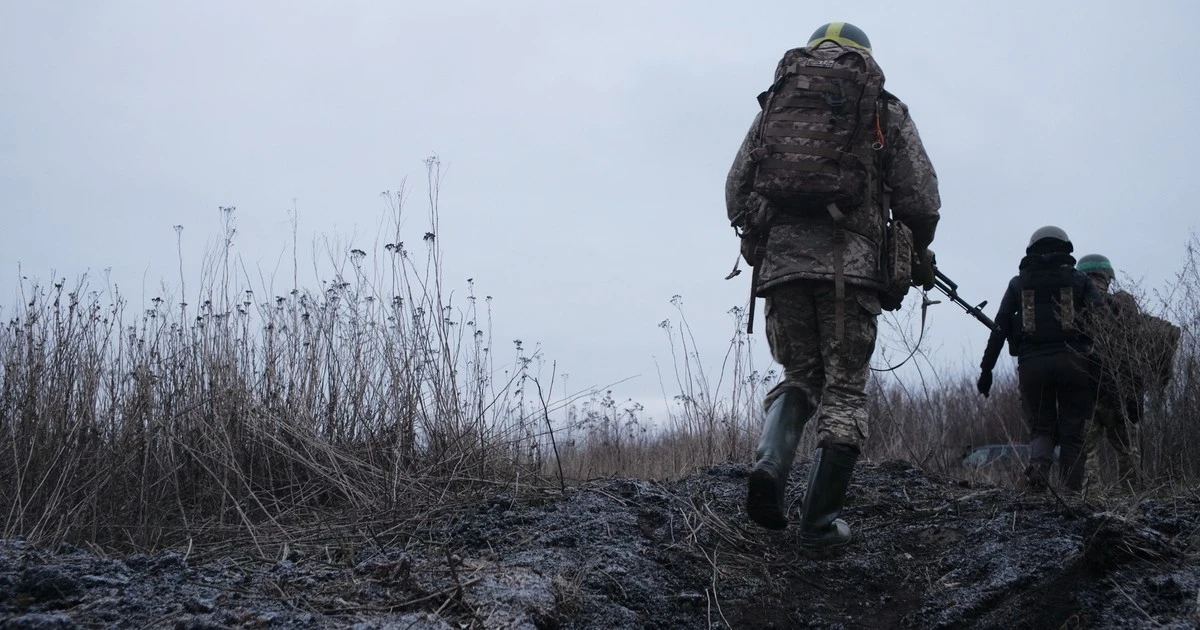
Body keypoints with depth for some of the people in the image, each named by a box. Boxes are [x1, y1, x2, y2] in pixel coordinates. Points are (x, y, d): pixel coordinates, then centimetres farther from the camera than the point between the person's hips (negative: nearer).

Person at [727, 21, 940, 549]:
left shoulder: (773, 104, 20)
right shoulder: (885, 112, 13)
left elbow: (736, 192, 14)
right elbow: (921, 198, 6)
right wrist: (918, 255, 23)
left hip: (778, 259, 3)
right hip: (849, 261, -3)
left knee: (800, 376, 17)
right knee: (844, 390, 4)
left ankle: (771, 462, -11)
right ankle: (820, 522, -1)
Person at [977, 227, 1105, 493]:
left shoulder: (1018, 283, 14)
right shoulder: (1078, 279, 11)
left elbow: (999, 329, 8)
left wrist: (986, 369, 9)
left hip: (1032, 364, 1)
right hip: (1071, 361, -1)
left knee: (1041, 427, 13)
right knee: (1072, 432, 6)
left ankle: (1038, 463, -17)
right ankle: (1072, 491, -1)